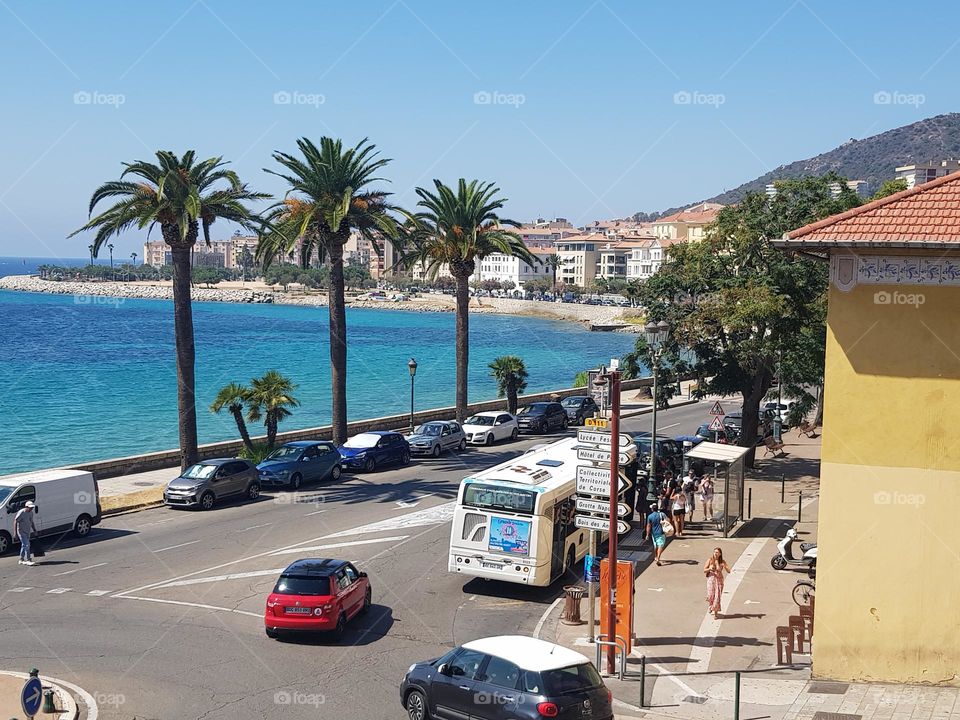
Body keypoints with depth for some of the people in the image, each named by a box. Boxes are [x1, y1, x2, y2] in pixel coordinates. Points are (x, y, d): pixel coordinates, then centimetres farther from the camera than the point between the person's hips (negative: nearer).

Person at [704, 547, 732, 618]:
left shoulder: (722, 561, -1)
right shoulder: (710, 560, -2)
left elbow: (729, 571, -6)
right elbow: (704, 570, -2)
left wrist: (725, 566, -25)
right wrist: (710, 569, -22)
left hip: (719, 580, 0)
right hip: (711, 579, 0)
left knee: (717, 596, -3)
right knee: (711, 595, -5)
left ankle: (716, 613, 5)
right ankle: (710, 607, 27)